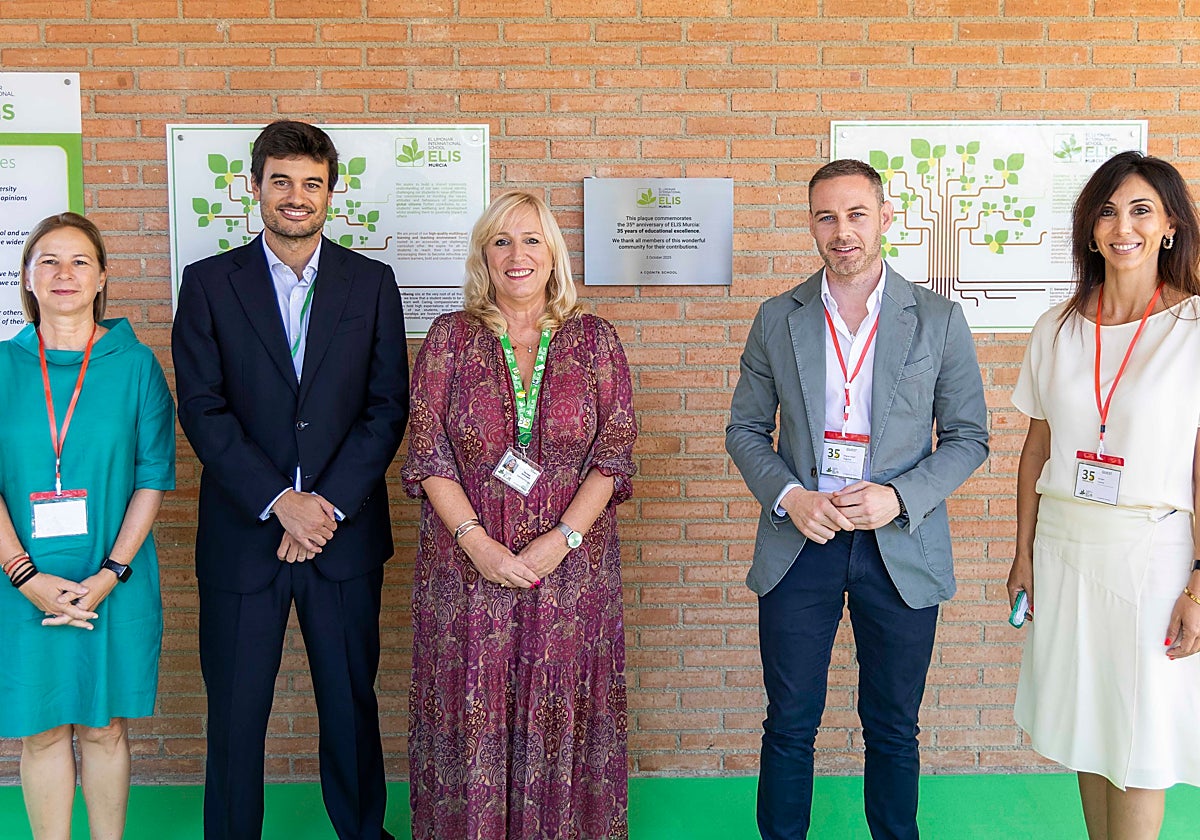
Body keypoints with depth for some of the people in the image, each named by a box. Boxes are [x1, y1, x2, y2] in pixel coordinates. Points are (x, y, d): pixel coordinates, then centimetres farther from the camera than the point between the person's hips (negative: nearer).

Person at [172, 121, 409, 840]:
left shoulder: (372, 282, 5)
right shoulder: (209, 283, 1)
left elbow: (388, 408, 0)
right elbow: (202, 410, -5)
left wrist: (330, 505, -10)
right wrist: (281, 503, -14)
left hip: (346, 531, 1)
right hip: (243, 532, -1)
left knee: (352, 700, 13)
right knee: (235, 710, 8)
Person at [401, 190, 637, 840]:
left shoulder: (594, 340, 2)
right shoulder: (449, 338, 1)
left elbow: (614, 456, -3)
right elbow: (428, 456, -3)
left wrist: (559, 541, -13)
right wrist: (478, 543, -14)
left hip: (572, 562, 0)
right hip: (467, 565, 0)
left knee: (559, 712, 9)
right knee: (473, 713, 8)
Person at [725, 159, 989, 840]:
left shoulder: (939, 319, -1)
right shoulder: (777, 319, 3)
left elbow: (968, 437, 2)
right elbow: (745, 430, 7)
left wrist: (899, 497, -14)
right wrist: (788, 496, -12)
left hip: (901, 548, 0)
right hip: (798, 545, 1)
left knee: (893, 729, 13)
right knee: (790, 726, 9)